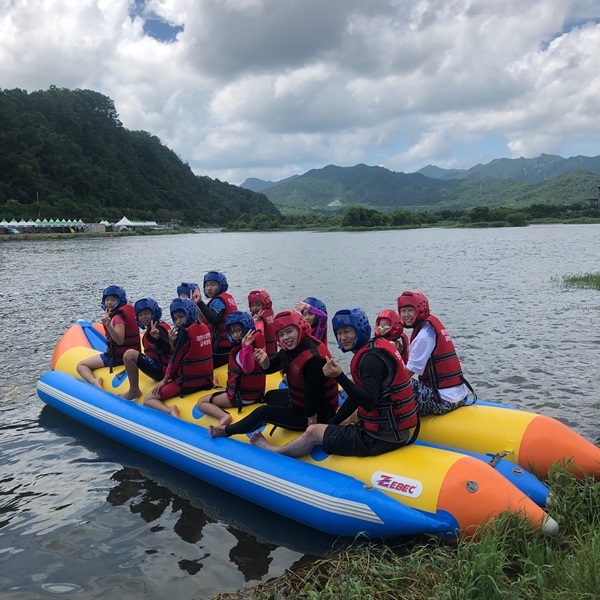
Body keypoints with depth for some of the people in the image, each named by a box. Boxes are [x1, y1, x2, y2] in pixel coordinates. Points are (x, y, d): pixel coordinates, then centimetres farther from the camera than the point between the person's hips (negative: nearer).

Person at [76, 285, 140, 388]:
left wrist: (108, 325, -45)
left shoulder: (118, 317, -20)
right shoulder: (126, 312, 7)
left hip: (118, 356, -10)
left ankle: (95, 381, -31)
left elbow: (120, 340, -35)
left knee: (81, 366, -6)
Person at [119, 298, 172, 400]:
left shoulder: (157, 329, -15)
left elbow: (168, 348, -34)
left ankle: (134, 391, -12)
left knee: (129, 354, -25)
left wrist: (157, 337, -49)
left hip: (162, 370, -12)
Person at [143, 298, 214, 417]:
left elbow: (175, 359, -12)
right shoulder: (204, 328, 6)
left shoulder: (185, 332, -16)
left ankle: (170, 411, -29)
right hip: (206, 379, 9)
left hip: (188, 382, -9)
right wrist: (173, 341, 2)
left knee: (148, 399, -4)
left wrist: (164, 380, -1)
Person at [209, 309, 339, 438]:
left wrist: (311, 423, -20)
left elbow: (313, 394, -29)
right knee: (270, 396, 29)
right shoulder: (291, 348, -5)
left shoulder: (314, 358, -33)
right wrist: (264, 360, -22)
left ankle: (227, 431, 13)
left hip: (317, 413, -9)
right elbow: (269, 368, 1)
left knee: (263, 412, -6)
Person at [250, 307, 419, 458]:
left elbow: (368, 403, -28)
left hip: (383, 436, -9)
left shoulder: (371, 358, -19)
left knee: (313, 432, 4)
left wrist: (340, 377, -35)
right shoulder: (375, 348, 12)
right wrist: (330, 424, 14)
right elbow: (356, 397, 15)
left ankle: (275, 452, 27)